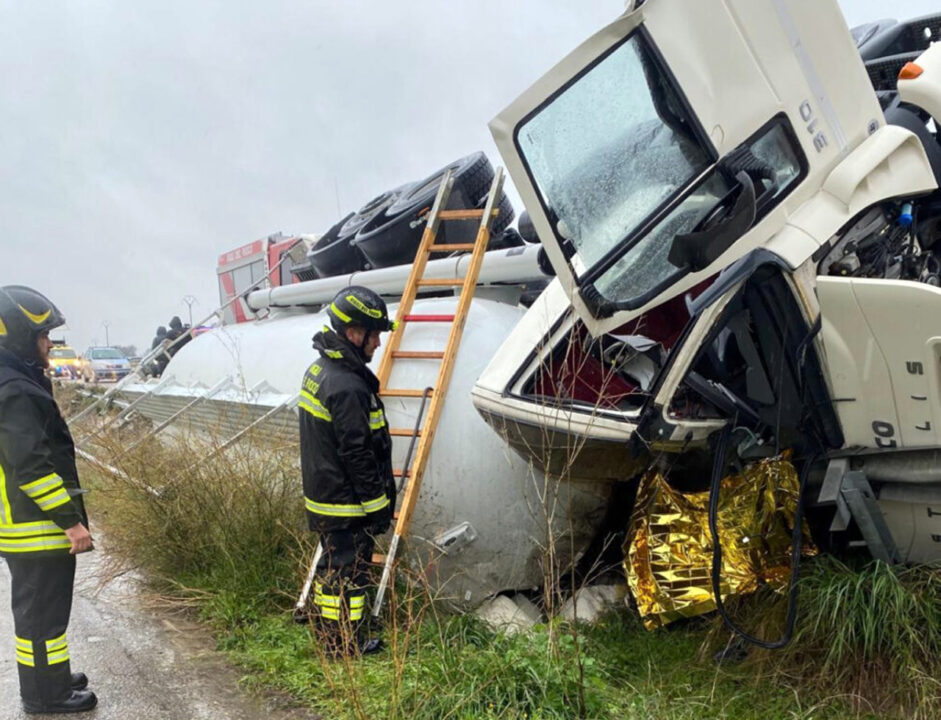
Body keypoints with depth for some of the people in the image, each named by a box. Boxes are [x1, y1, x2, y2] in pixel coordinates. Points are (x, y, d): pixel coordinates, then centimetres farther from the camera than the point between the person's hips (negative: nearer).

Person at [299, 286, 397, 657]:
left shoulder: (319, 370, 7)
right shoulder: (348, 386, -25)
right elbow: (358, 455, -24)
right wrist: (378, 505, -15)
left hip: (322, 493, 10)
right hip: (348, 503, -10)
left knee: (332, 564, 21)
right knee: (349, 570, 3)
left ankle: (330, 634, 35)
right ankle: (346, 645, 17)